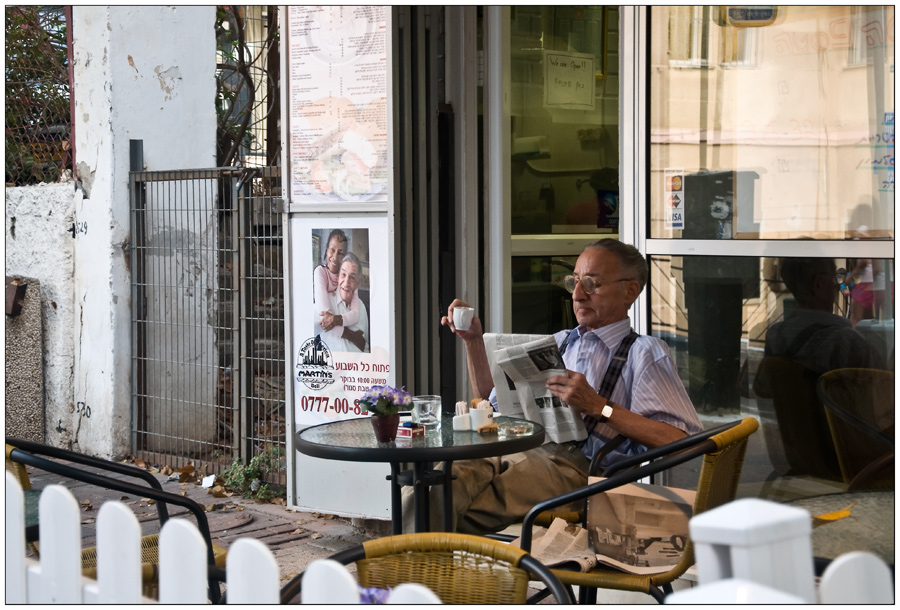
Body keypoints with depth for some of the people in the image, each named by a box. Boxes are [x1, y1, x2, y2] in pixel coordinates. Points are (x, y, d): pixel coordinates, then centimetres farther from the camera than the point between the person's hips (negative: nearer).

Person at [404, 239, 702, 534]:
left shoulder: (644, 353, 10)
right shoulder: (559, 342, 29)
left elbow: (682, 442, -6)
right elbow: (492, 399, 37)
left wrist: (598, 406, -11)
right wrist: (473, 340, 23)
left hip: (578, 467, -6)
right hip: (523, 450, 6)